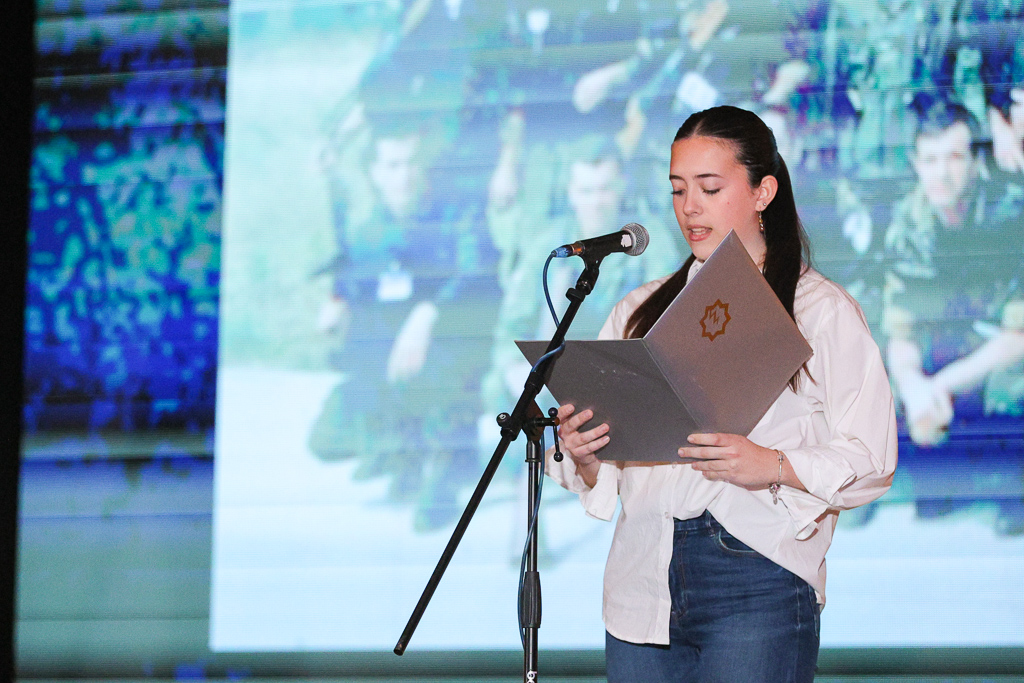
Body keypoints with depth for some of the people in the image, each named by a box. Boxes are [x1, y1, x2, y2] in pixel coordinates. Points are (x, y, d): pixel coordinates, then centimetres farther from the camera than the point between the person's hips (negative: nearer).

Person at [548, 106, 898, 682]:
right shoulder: (640, 311, 17)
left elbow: (871, 461, -5)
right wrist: (582, 456, -8)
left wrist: (774, 466, -21)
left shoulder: (823, 311, 4)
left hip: (758, 584, -4)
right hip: (642, 586, 4)